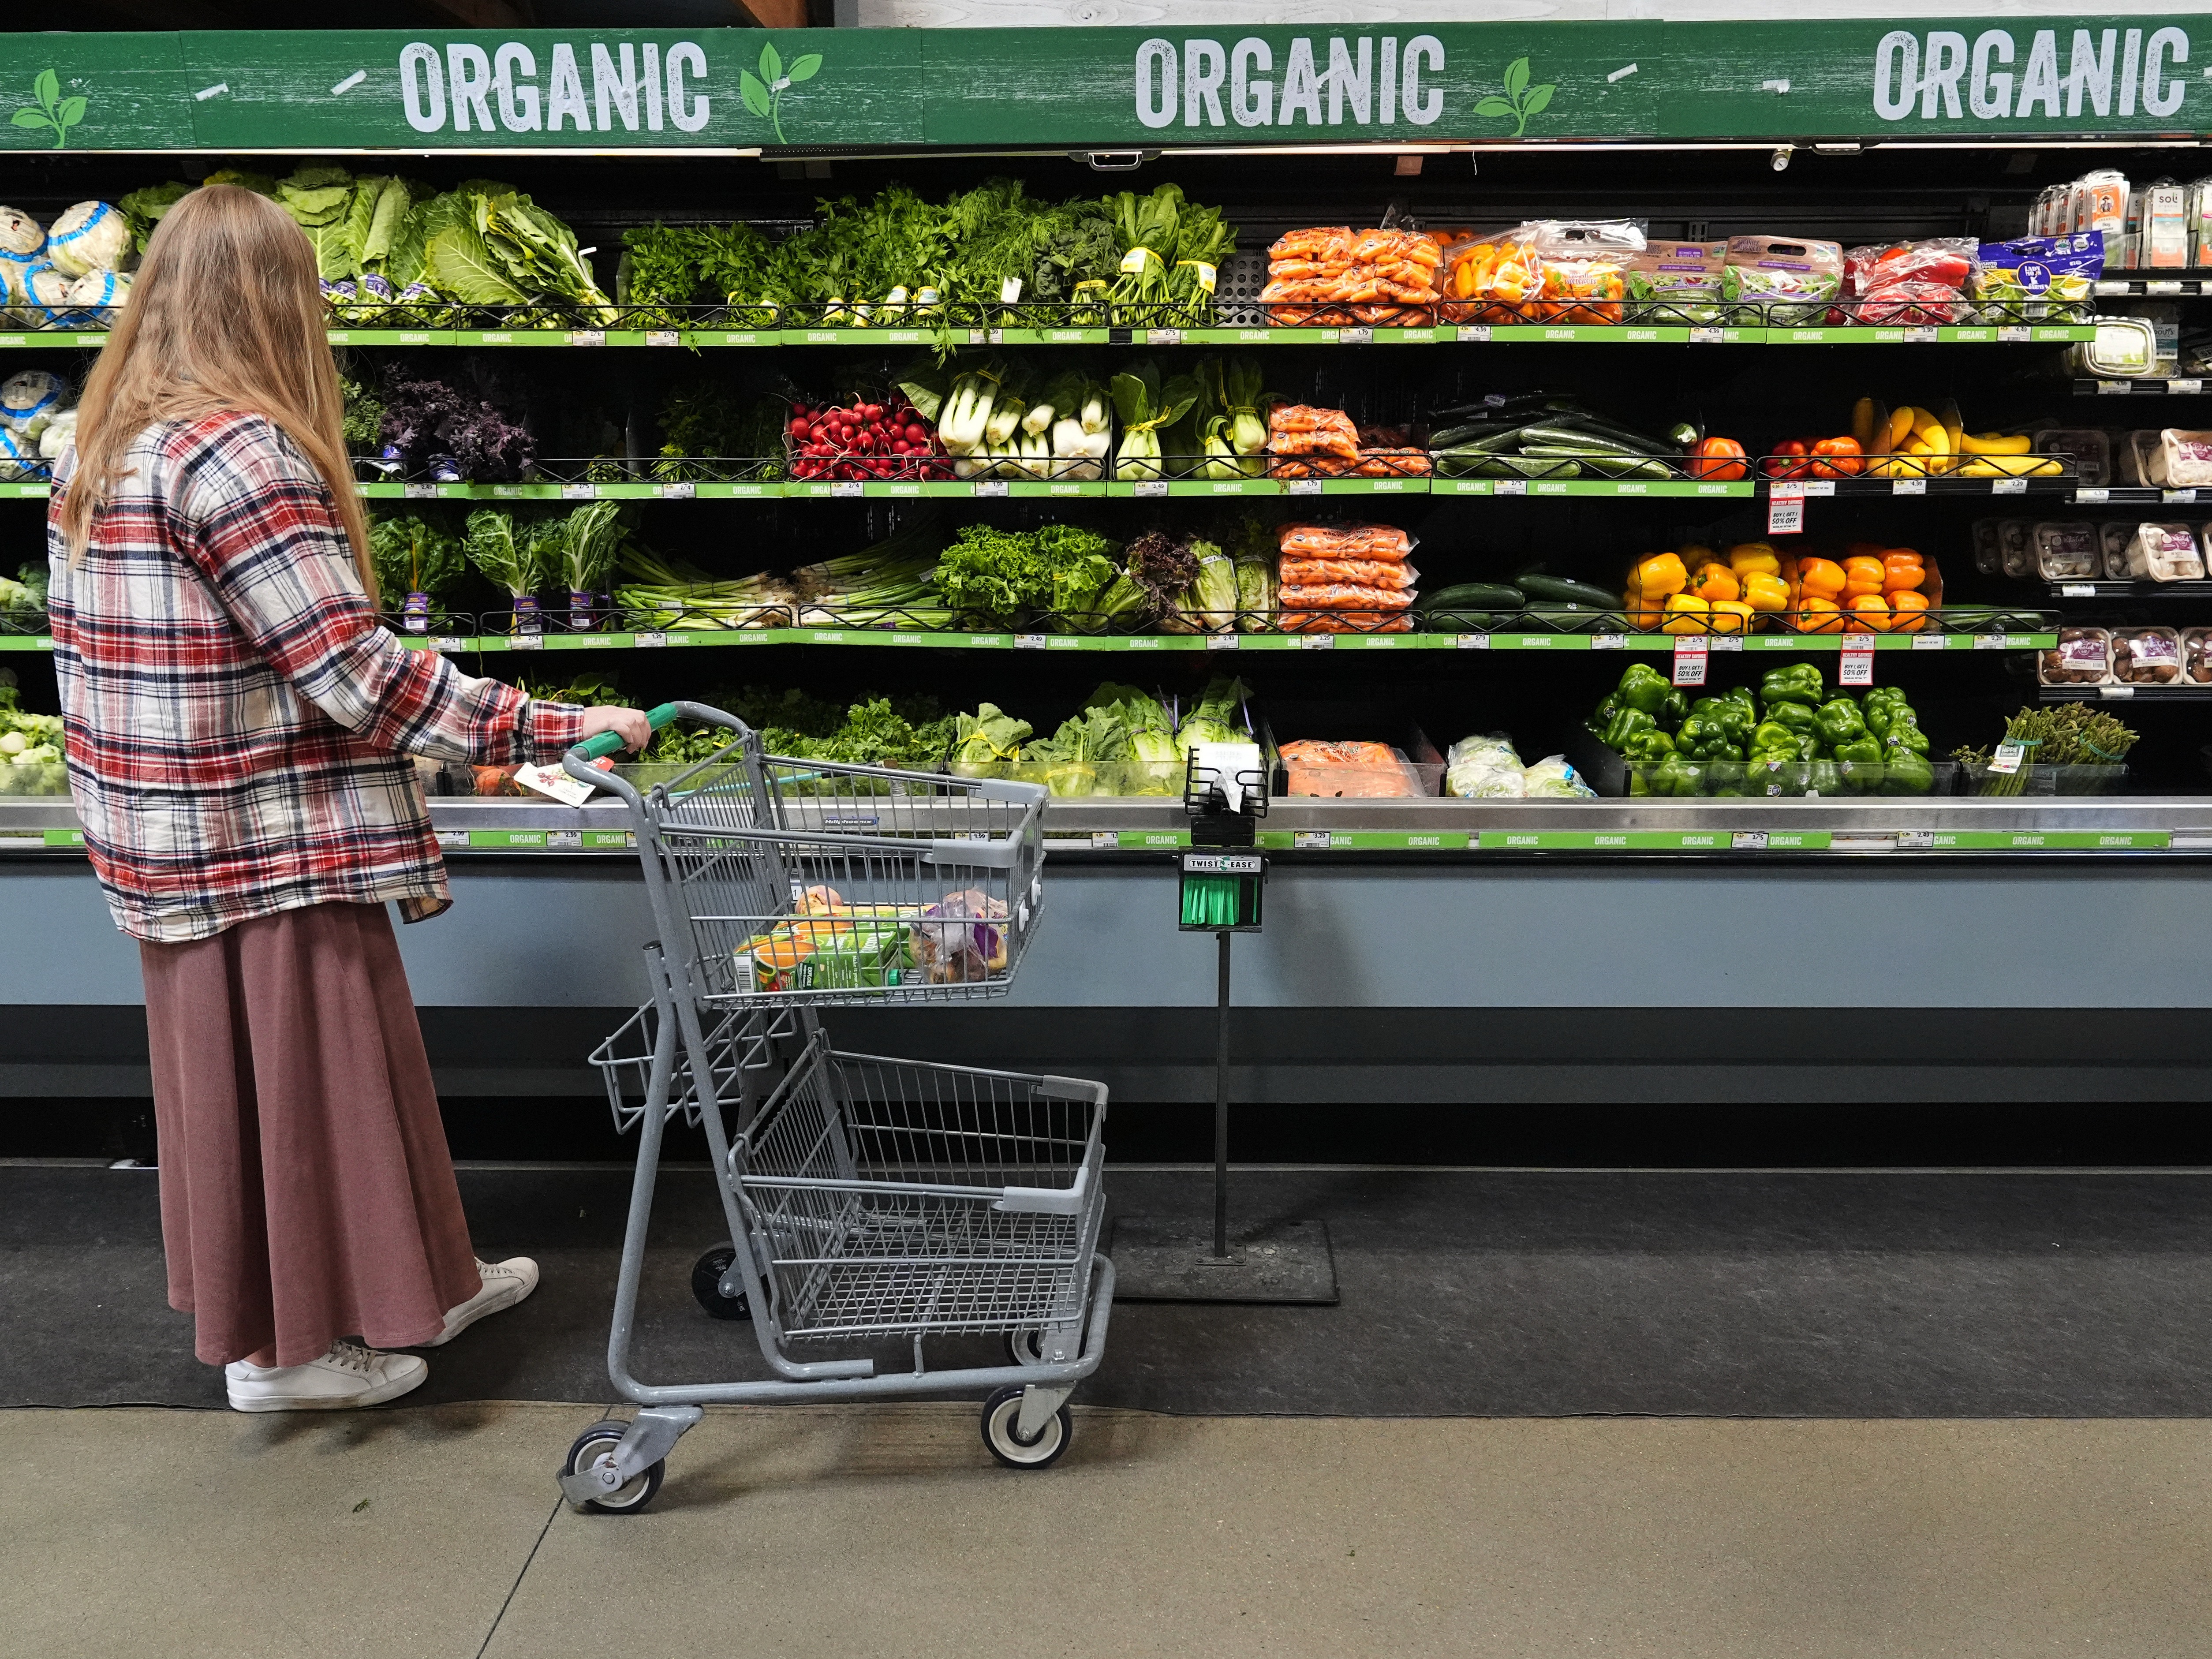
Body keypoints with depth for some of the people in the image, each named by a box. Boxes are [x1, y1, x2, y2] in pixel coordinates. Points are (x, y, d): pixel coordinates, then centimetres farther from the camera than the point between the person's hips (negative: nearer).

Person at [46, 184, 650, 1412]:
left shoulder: (99, 447, 9)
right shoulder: (238, 453, -20)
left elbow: (88, 648, 14)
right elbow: (356, 675, -23)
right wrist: (554, 727, -20)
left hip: (168, 840, 10)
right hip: (272, 845, -10)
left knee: (234, 1072, 18)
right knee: (295, 1079, 6)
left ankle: (413, 1287, 35)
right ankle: (285, 1347, 23)